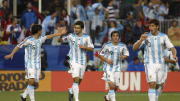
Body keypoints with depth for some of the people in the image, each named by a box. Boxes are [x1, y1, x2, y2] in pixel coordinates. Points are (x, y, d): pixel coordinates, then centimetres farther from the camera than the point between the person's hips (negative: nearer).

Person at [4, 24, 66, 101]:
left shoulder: (40, 39, 8)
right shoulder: (28, 40, -11)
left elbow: (47, 37, 26)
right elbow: (18, 46, -7)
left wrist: (58, 34, 33)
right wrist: (12, 54, -17)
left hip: (37, 64, 7)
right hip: (29, 64, -6)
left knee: (35, 83, 5)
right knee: (31, 81, -18)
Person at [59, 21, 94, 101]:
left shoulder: (86, 37, 2)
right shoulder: (71, 36, -3)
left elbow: (92, 48, 4)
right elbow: (60, 40, -2)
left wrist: (84, 47, -14)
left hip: (83, 61, 3)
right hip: (74, 61, -3)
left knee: (79, 80, 13)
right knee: (76, 79, -16)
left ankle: (71, 91, 42)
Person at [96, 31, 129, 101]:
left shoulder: (123, 46, 2)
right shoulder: (107, 45, -5)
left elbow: (126, 54, 15)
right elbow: (100, 55, 3)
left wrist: (123, 57, -9)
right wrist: (106, 60, -14)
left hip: (117, 68, 4)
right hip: (108, 68, -4)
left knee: (116, 87, 9)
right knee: (112, 85, -19)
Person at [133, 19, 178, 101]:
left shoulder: (163, 36, 3)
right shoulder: (146, 37, -2)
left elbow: (172, 47, 1)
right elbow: (134, 48, -6)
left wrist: (174, 55, -21)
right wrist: (141, 40, -24)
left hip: (160, 64, 3)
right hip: (149, 64, -3)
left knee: (157, 86, 10)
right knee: (152, 84, -17)